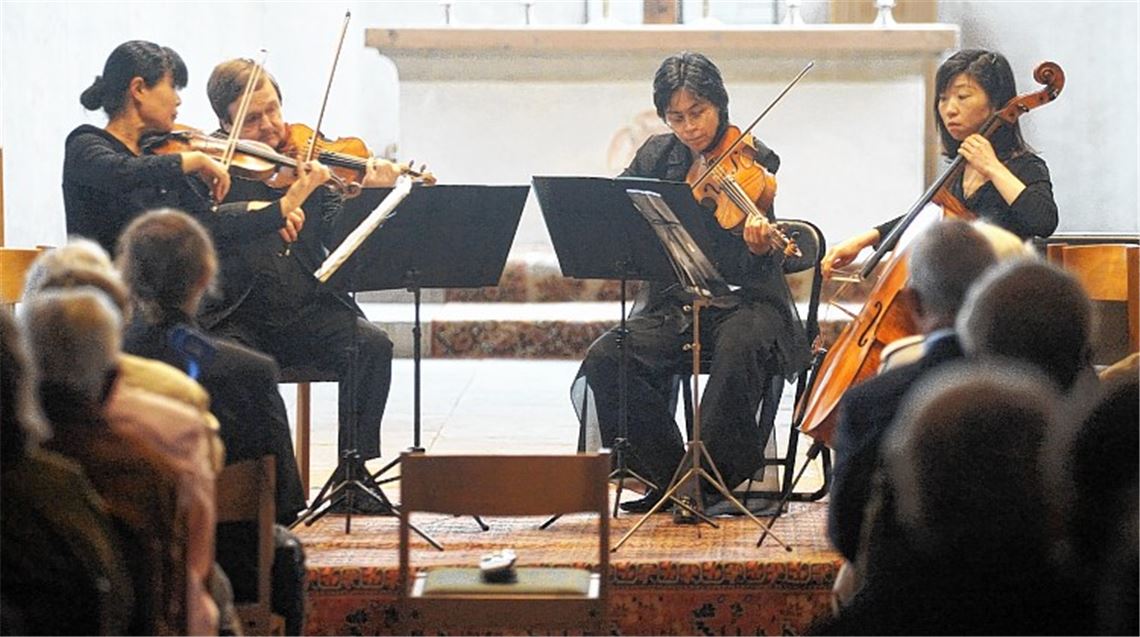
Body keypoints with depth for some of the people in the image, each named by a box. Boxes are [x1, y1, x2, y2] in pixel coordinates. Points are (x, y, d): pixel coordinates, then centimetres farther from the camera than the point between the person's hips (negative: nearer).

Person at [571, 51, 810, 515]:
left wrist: (759, 248, -37)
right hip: (671, 306, 4)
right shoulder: (657, 155, 9)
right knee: (604, 361, -23)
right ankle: (668, 474, -11)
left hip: (740, 302, -4)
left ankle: (713, 474, -22)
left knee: (740, 348, -38)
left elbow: (745, 273, -13)